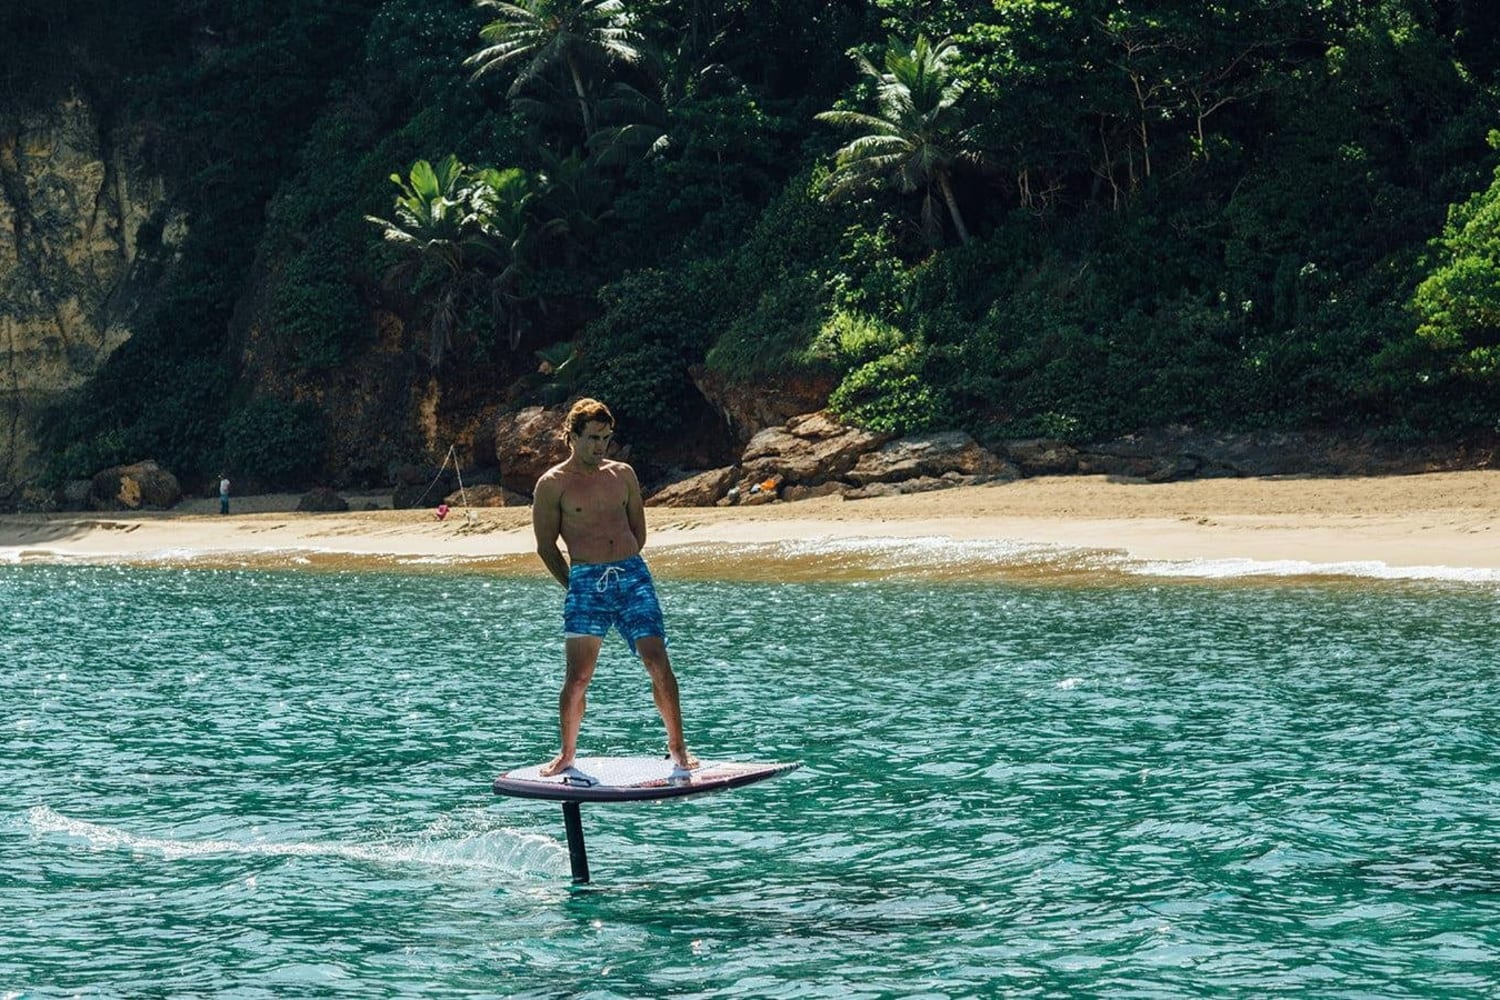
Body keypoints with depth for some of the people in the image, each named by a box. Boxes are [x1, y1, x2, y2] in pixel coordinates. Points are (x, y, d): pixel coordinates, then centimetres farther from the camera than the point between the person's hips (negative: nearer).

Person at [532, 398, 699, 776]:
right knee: (578, 676, -5)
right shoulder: (553, 484, 2)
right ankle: (567, 753, 13)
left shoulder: (623, 474, 13)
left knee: (659, 663, -6)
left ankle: (677, 746, 7)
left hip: (633, 575, 3)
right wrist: (575, 585, 4)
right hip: (585, 582, -3)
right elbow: (546, 545, 5)